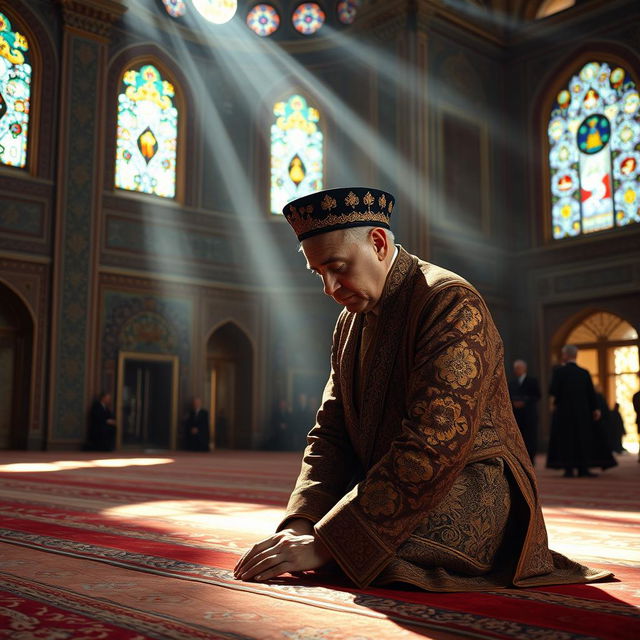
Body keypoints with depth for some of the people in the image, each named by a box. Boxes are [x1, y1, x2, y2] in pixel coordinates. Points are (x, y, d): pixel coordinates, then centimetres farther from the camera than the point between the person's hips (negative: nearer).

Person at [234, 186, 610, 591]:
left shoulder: (451, 303, -18)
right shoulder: (350, 322, 10)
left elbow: (431, 452, -28)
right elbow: (331, 435, 6)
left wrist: (324, 545, -29)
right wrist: (301, 524, -13)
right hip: (394, 501, 8)